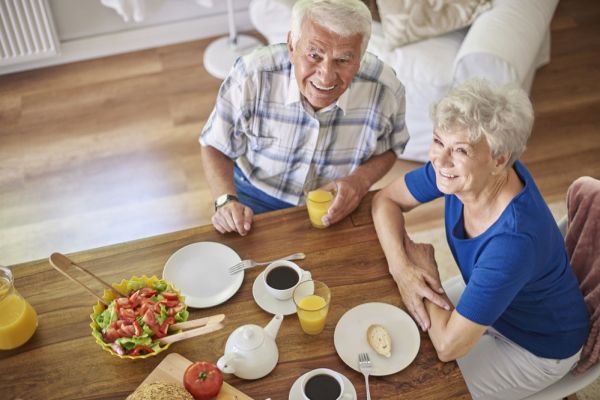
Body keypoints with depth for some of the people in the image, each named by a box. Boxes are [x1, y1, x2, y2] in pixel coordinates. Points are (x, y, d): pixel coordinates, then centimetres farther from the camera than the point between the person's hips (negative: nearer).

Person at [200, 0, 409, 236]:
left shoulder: (385, 89, -25)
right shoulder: (251, 77, -29)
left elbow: (389, 149, -2)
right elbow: (216, 147, -11)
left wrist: (361, 180, -22)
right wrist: (226, 201, -29)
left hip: (336, 207, 4)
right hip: (258, 199, -3)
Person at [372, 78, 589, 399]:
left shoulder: (515, 240, -42)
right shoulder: (454, 167, -23)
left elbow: (448, 346, -36)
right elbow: (386, 199, -8)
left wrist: (426, 269, -21)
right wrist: (401, 267, -24)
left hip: (539, 346, -6)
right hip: (490, 305, 6)